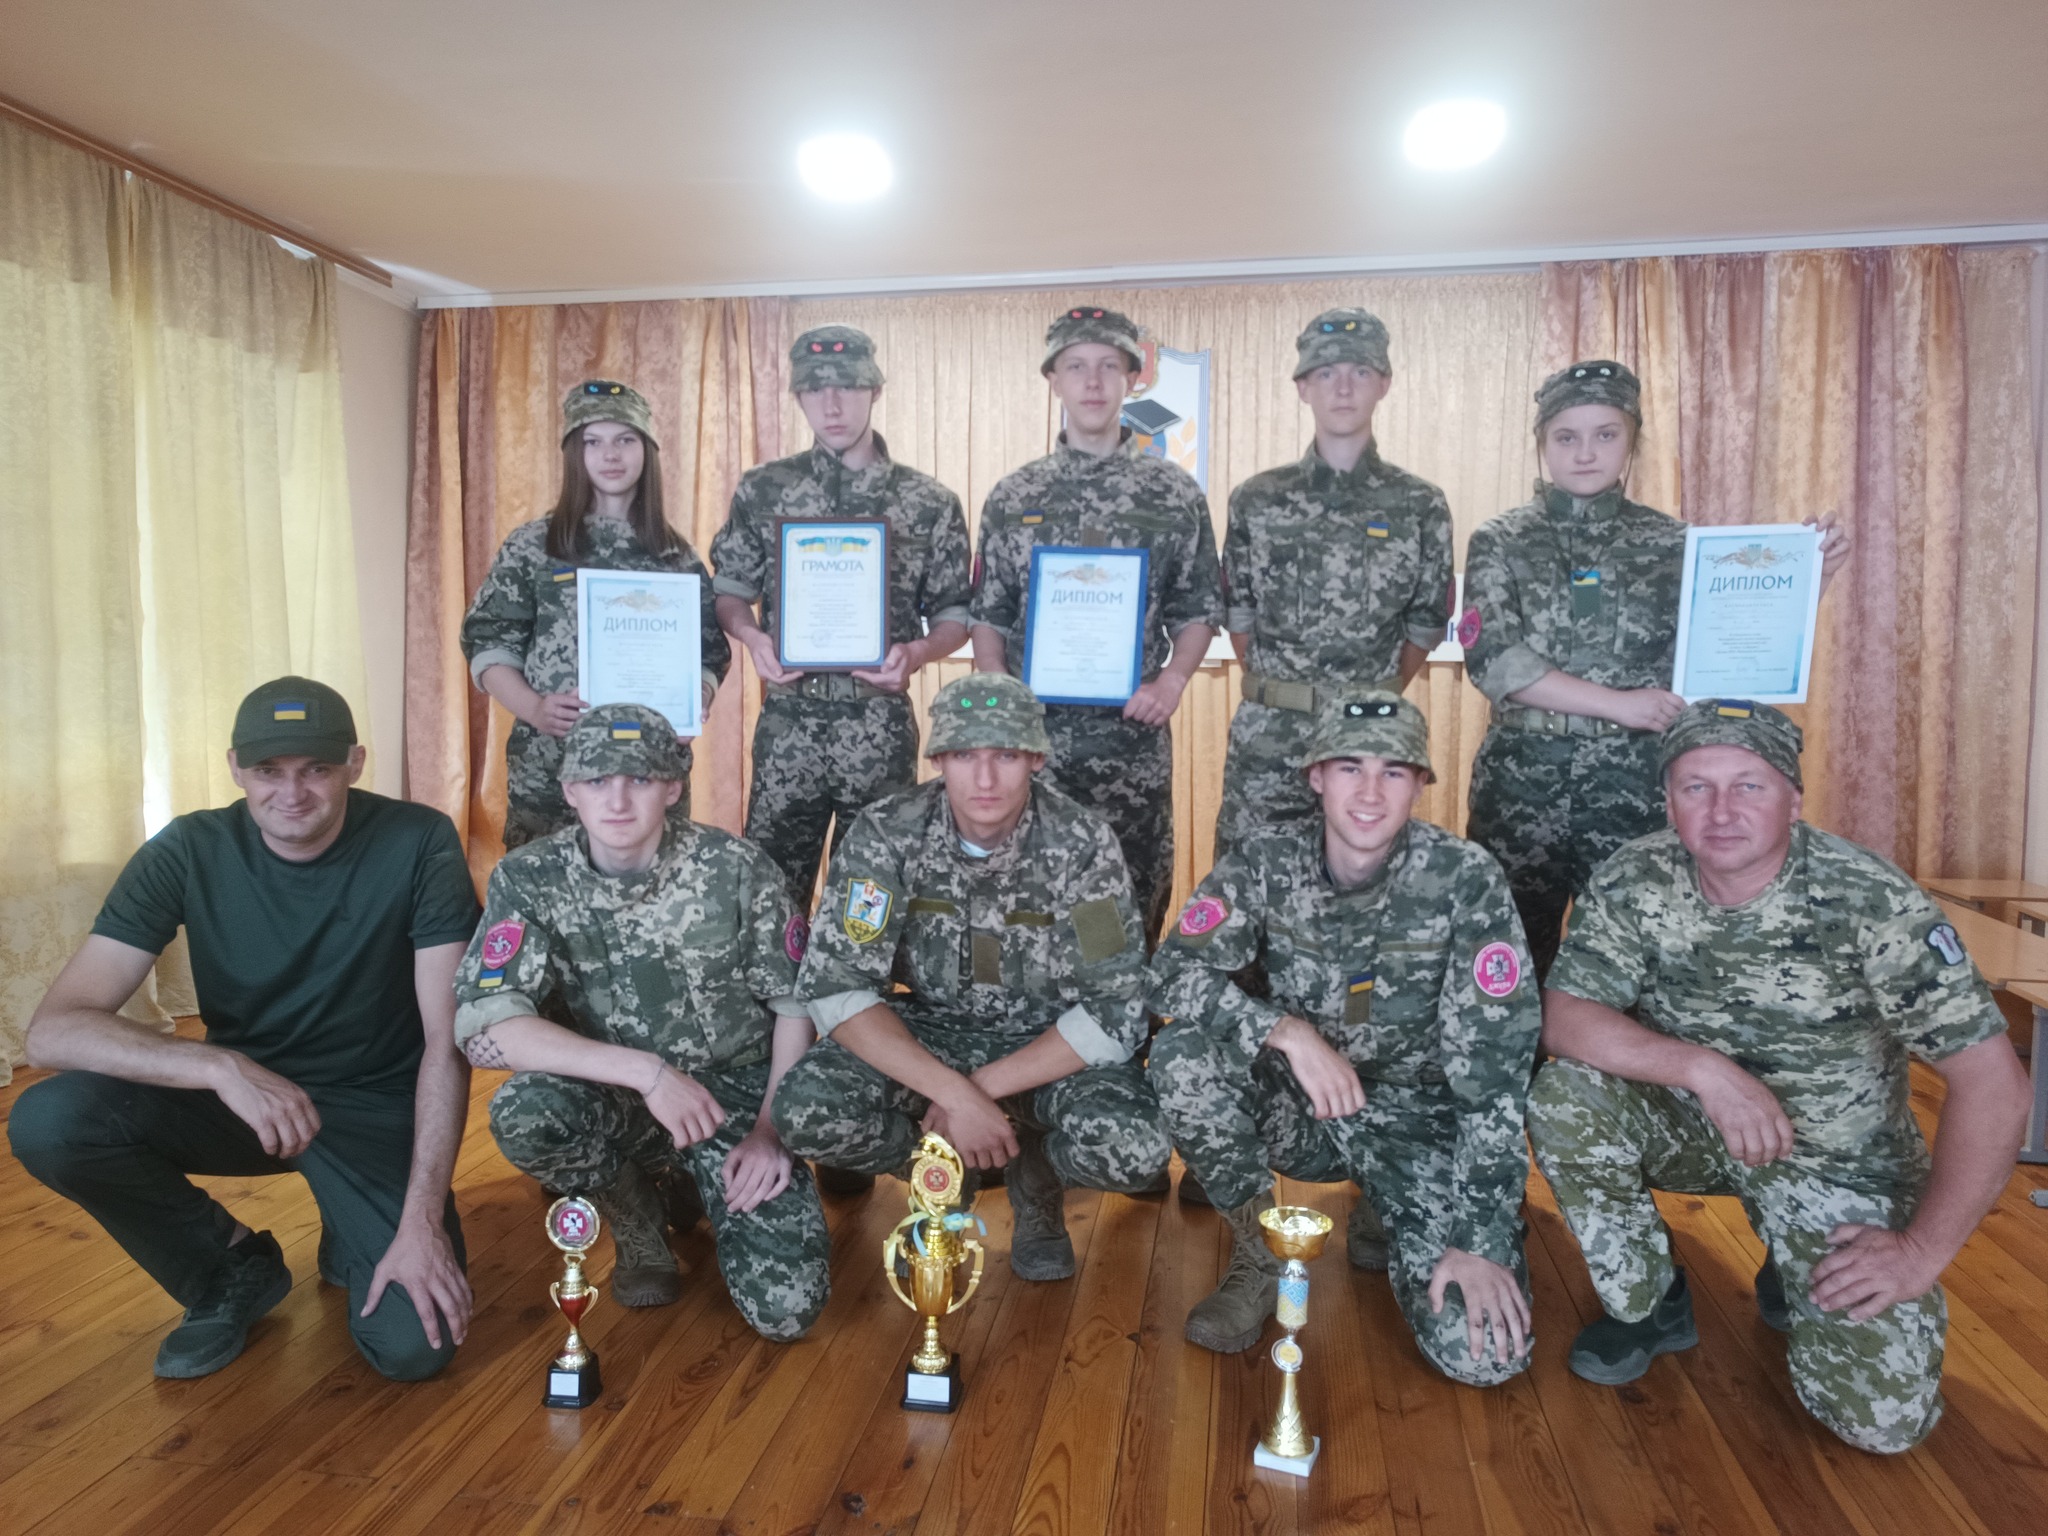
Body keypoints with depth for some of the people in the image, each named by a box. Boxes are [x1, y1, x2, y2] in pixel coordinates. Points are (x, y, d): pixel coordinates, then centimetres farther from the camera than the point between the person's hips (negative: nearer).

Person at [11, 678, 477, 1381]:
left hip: (377, 1106, -2)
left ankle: (353, 1243, 17)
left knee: (413, 1346, -20)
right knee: (46, 1122, -25)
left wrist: (422, 1219, -24)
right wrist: (222, 1067, -37)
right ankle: (234, 1271, 2)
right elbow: (52, 1029, -20)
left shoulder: (419, 843, -18)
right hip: (239, 1093, 3)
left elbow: (447, 1041, -18)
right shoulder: (189, 852, -13)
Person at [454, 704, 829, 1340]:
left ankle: (695, 1182, 20)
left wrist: (770, 1130, -11)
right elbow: (483, 1025, -22)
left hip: (738, 1090, 0)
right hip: (619, 1096, 1)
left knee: (786, 1308, -14)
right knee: (522, 1113, -33)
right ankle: (638, 1227, 2)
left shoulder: (738, 869, -12)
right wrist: (645, 1070, -30)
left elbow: (795, 1005, -2)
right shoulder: (529, 879, -11)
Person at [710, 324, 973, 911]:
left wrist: (916, 652, -16)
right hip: (787, 725, 1)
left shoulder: (930, 503, 1)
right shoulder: (763, 490, 5)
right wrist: (752, 637, -11)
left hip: (881, 728, -1)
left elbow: (955, 616, 4)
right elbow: (728, 590, 10)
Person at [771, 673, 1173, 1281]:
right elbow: (835, 987, -19)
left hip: (1049, 1044, -1)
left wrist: (985, 1088, -24)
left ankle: (1036, 1176, 9)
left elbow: (1116, 1013, -18)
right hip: (922, 1035, 1)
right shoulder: (886, 834, -17)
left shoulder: (1082, 844, -19)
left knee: (1135, 1153, -29)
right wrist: (955, 1094, -29)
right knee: (808, 1112, -26)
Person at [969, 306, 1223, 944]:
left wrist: (1172, 681, -9)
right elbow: (986, 617, 9)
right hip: (1028, 733, 1)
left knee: (1135, 904, 8)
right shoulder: (1012, 496, 6)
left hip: (1133, 733, 0)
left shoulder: (1176, 494, 3)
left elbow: (1200, 611, 7)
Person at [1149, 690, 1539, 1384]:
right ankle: (1258, 1254, -3)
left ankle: (1382, 1216, 16)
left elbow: (1494, 1066, -16)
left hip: (1417, 1117, -1)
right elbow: (1173, 974, -18)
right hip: (1296, 1106, 1)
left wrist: (1479, 1241, -20)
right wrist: (1288, 1030, -34)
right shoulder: (1266, 861, -10)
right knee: (1181, 1052, -28)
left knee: (1484, 1352, -17)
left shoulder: (1466, 879, -16)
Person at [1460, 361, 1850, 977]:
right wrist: (1617, 703, -14)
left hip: (1636, 786, 1)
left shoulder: (1672, 544, 7)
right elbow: (1492, 659, -9)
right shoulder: (1500, 541, 3)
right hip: (1521, 785, -1)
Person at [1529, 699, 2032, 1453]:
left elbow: (1992, 1082, -19)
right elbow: (1565, 1021, -18)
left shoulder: (1870, 904, -22)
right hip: (1692, 1128, 2)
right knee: (1561, 1097, -26)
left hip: (1838, 1163, -2)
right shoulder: (1634, 882, -14)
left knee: (1882, 1416, -15)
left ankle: (1793, 1283, 21)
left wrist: (1922, 1250, -18)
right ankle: (1646, 1304, 0)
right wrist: (1702, 1066, -32)